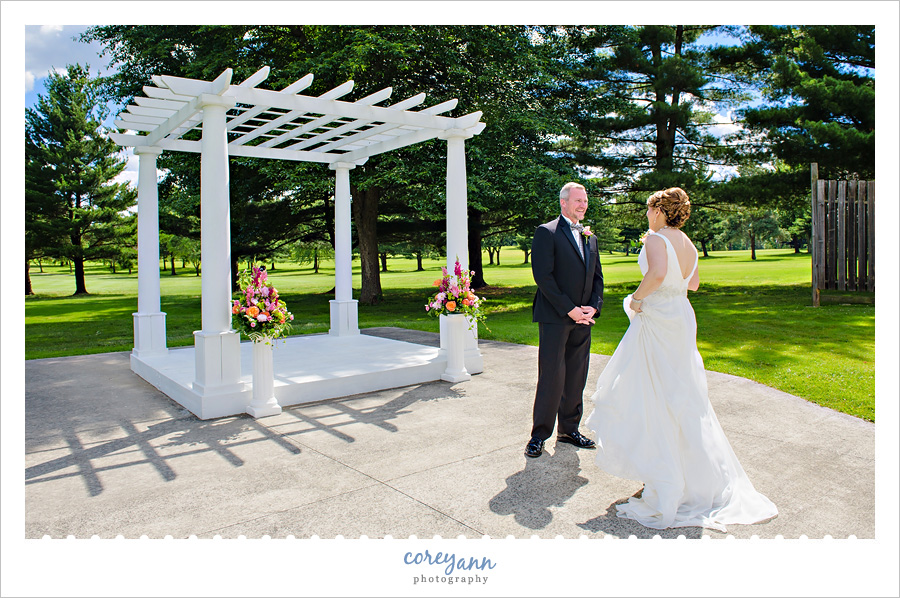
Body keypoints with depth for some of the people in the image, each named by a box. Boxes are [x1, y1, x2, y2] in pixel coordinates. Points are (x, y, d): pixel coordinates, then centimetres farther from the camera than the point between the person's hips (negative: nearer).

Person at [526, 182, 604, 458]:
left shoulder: (589, 236, 17)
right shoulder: (546, 233, -5)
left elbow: (597, 275, 17)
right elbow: (543, 276, -13)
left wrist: (594, 306, 0)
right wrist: (569, 309, -14)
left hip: (583, 318, 6)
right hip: (554, 317, -6)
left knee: (576, 377, 10)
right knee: (551, 376, -4)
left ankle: (569, 429, 24)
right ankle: (539, 434, 9)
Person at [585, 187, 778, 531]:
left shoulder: (656, 239, -14)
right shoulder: (688, 244, 11)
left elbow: (657, 273, -32)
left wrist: (636, 298, -19)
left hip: (656, 319, -8)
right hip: (682, 317, 9)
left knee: (649, 394, 1)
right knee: (680, 393, 17)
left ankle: (661, 477, 7)